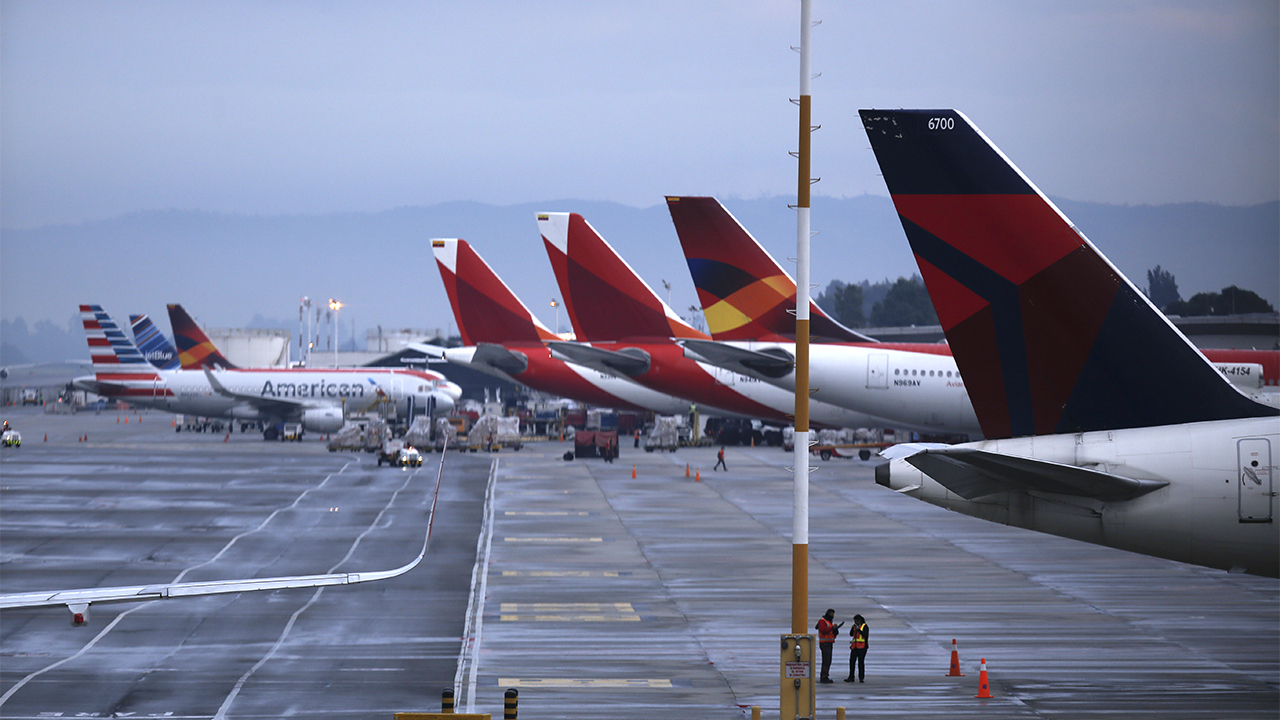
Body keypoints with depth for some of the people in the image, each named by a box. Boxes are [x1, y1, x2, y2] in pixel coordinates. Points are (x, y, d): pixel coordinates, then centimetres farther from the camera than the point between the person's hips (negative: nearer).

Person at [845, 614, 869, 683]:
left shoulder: (864, 626, -2)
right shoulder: (855, 626, 17)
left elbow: (865, 635, -15)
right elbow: (851, 634, 10)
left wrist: (858, 630, -18)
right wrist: (853, 628, -6)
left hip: (861, 647, -6)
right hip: (854, 646, 6)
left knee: (861, 662, -5)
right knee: (852, 661, -2)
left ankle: (861, 678, 0)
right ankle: (851, 677, -2)